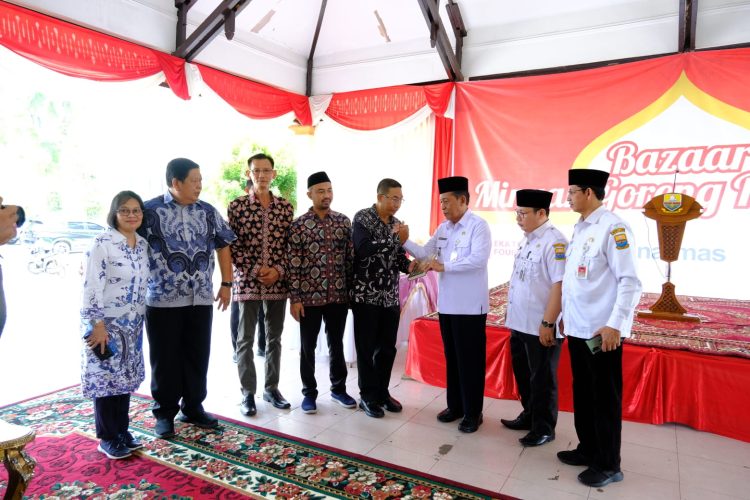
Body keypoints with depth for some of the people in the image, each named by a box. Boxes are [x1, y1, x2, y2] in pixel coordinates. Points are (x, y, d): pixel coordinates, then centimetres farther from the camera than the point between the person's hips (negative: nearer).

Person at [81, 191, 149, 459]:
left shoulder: (142, 244, 6)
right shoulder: (103, 243, -14)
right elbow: (92, 287, -17)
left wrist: (141, 319, 13)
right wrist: (98, 324, -19)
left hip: (133, 324, 6)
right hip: (107, 323, -6)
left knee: (126, 377, 14)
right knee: (106, 378, 3)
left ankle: (122, 430, 28)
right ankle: (107, 437, 17)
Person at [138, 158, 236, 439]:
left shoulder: (208, 212, 6)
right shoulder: (151, 210, -6)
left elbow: (222, 246, 14)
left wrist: (226, 284, 10)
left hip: (201, 299, 4)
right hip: (162, 300, -3)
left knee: (198, 357, 12)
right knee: (165, 359, 8)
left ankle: (193, 408, 29)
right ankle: (165, 413, 25)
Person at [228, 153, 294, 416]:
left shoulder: (285, 207, 5)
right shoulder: (237, 206, -2)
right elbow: (232, 246, -5)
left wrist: (279, 270, -9)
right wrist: (254, 271, -13)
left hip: (278, 282, 3)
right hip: (247, 281, -2)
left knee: (274, 338, 12)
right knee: (245, 340, 5)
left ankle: (272, 388, 26)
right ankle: (248, 393, 18)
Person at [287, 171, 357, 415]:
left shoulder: (344, 221, 3)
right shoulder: (298, 224, -5)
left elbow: (351, 258, 6)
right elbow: (293, 264, -7)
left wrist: (352, 290, 4)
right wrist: (294, 298, -9)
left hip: (338, 295, 2)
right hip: (309, 296, -2)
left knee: (336, 344, 15)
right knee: (308, 346, 10)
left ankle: (339, 388, 31)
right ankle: (309, 393, 26)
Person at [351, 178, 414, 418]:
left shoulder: (396, 223, 12)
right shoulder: (362, 218, -8)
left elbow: (398, 256, 13)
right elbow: (363, 250, -23)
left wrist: (409, 265, -9)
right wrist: (395, 238, -20)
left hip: (390, 296, 6)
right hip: (366, 295, -6)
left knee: (388, 348, 13)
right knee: (367, 348, 5)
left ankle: (382, 392, 28)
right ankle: (368, 396, 18)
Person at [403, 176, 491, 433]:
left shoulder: (478, 225, -10)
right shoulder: (443, 228, 11)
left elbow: (479, 259, -22)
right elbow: (425, 253, 12)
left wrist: (444, 266, -20)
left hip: (470, 305, -7)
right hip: (446, 304, 7)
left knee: (470, 360, 3)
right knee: (451, 358, 16)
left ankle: (472, 412, 16)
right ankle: (455, 405, 30)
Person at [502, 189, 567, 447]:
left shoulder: (554, 242, -18)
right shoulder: (526, 239, 10)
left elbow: (560, 286, -23)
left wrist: (547, 323, -23)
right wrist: (510, 309, 19)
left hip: (540, 327, -8)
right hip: (519, 323, 9)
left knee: (542, 379, 7)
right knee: (523, 375, 20)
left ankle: (544, 428, 24)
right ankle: (529, 415, 38)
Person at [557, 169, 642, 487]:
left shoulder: (613, 227, -14)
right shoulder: (578, 229, 11)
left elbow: (630, 281, -18)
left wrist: (615, 325, -21)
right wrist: (565, 316, 17)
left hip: (602, 331, -8)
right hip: (577, 329, 8)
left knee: (605, 398, 5)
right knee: (583, 393, 18)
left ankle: (608, 465, 21)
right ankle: (588, 449, 34)